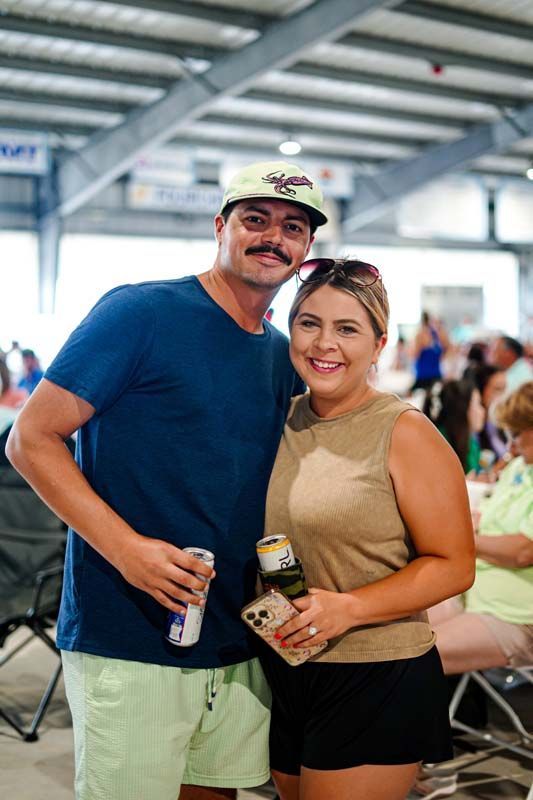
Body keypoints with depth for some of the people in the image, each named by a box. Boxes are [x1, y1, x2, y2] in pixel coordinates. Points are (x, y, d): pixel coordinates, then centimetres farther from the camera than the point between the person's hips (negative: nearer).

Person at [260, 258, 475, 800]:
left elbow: (453, 565, -13)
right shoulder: (280, 421, 5)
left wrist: (348, 608, -23)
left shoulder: (404, 432, -12)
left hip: (375, 681, -6)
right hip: (282, 679, 6)